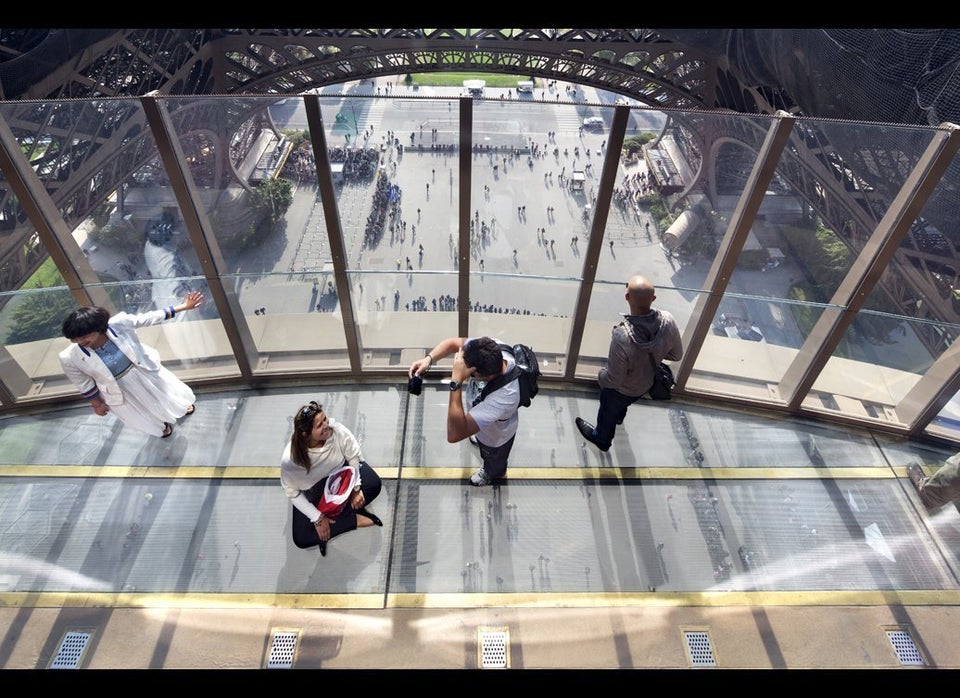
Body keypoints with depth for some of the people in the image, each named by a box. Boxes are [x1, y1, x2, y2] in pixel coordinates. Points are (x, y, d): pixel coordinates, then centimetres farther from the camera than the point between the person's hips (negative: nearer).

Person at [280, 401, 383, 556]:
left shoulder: (336, 429, -34)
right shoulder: (290, 460, -35)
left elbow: (353, 456, -14)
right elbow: (293, 493, -18)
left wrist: (355, 487, -19)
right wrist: (317, 518, -20)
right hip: (314, 492, -1)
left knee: (373, 484, -24)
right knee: (302, 539, -14)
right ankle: (354, 519, -5)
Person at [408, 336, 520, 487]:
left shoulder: (504, 396, -53)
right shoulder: (491, 348, -35)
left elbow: (454, 434, -54)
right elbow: (453, 342, -16)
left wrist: (456, 381, -57)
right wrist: (428, 359, -35)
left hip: (496, 436, -5)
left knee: (493, 459, 33)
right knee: (481, 437, 41)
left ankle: (493, 472, 68)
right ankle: (481, 440, 77)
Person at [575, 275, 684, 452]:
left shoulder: (622, 335, -45)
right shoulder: (668, 321, -30)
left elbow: (613, 380, -32)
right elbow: (677, 354, -10)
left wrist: (601, 376, -11)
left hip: (621, 389, -4)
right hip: (647, 383, 5)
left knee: (608, 413, 29)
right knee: (622, 404, 39)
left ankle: (602, 439, 60)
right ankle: (619, 416, 72)